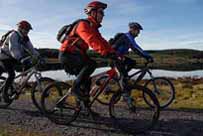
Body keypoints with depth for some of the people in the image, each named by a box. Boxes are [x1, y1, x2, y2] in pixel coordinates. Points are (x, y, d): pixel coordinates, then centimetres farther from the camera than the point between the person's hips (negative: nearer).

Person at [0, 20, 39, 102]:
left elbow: (31, 49, -3)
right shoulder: (13, 35, -23)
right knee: (12, 75, -18)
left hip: (13, 58, 8)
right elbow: (13, 49, -37)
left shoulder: (25, 38, 0)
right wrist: (21, 59, -51)